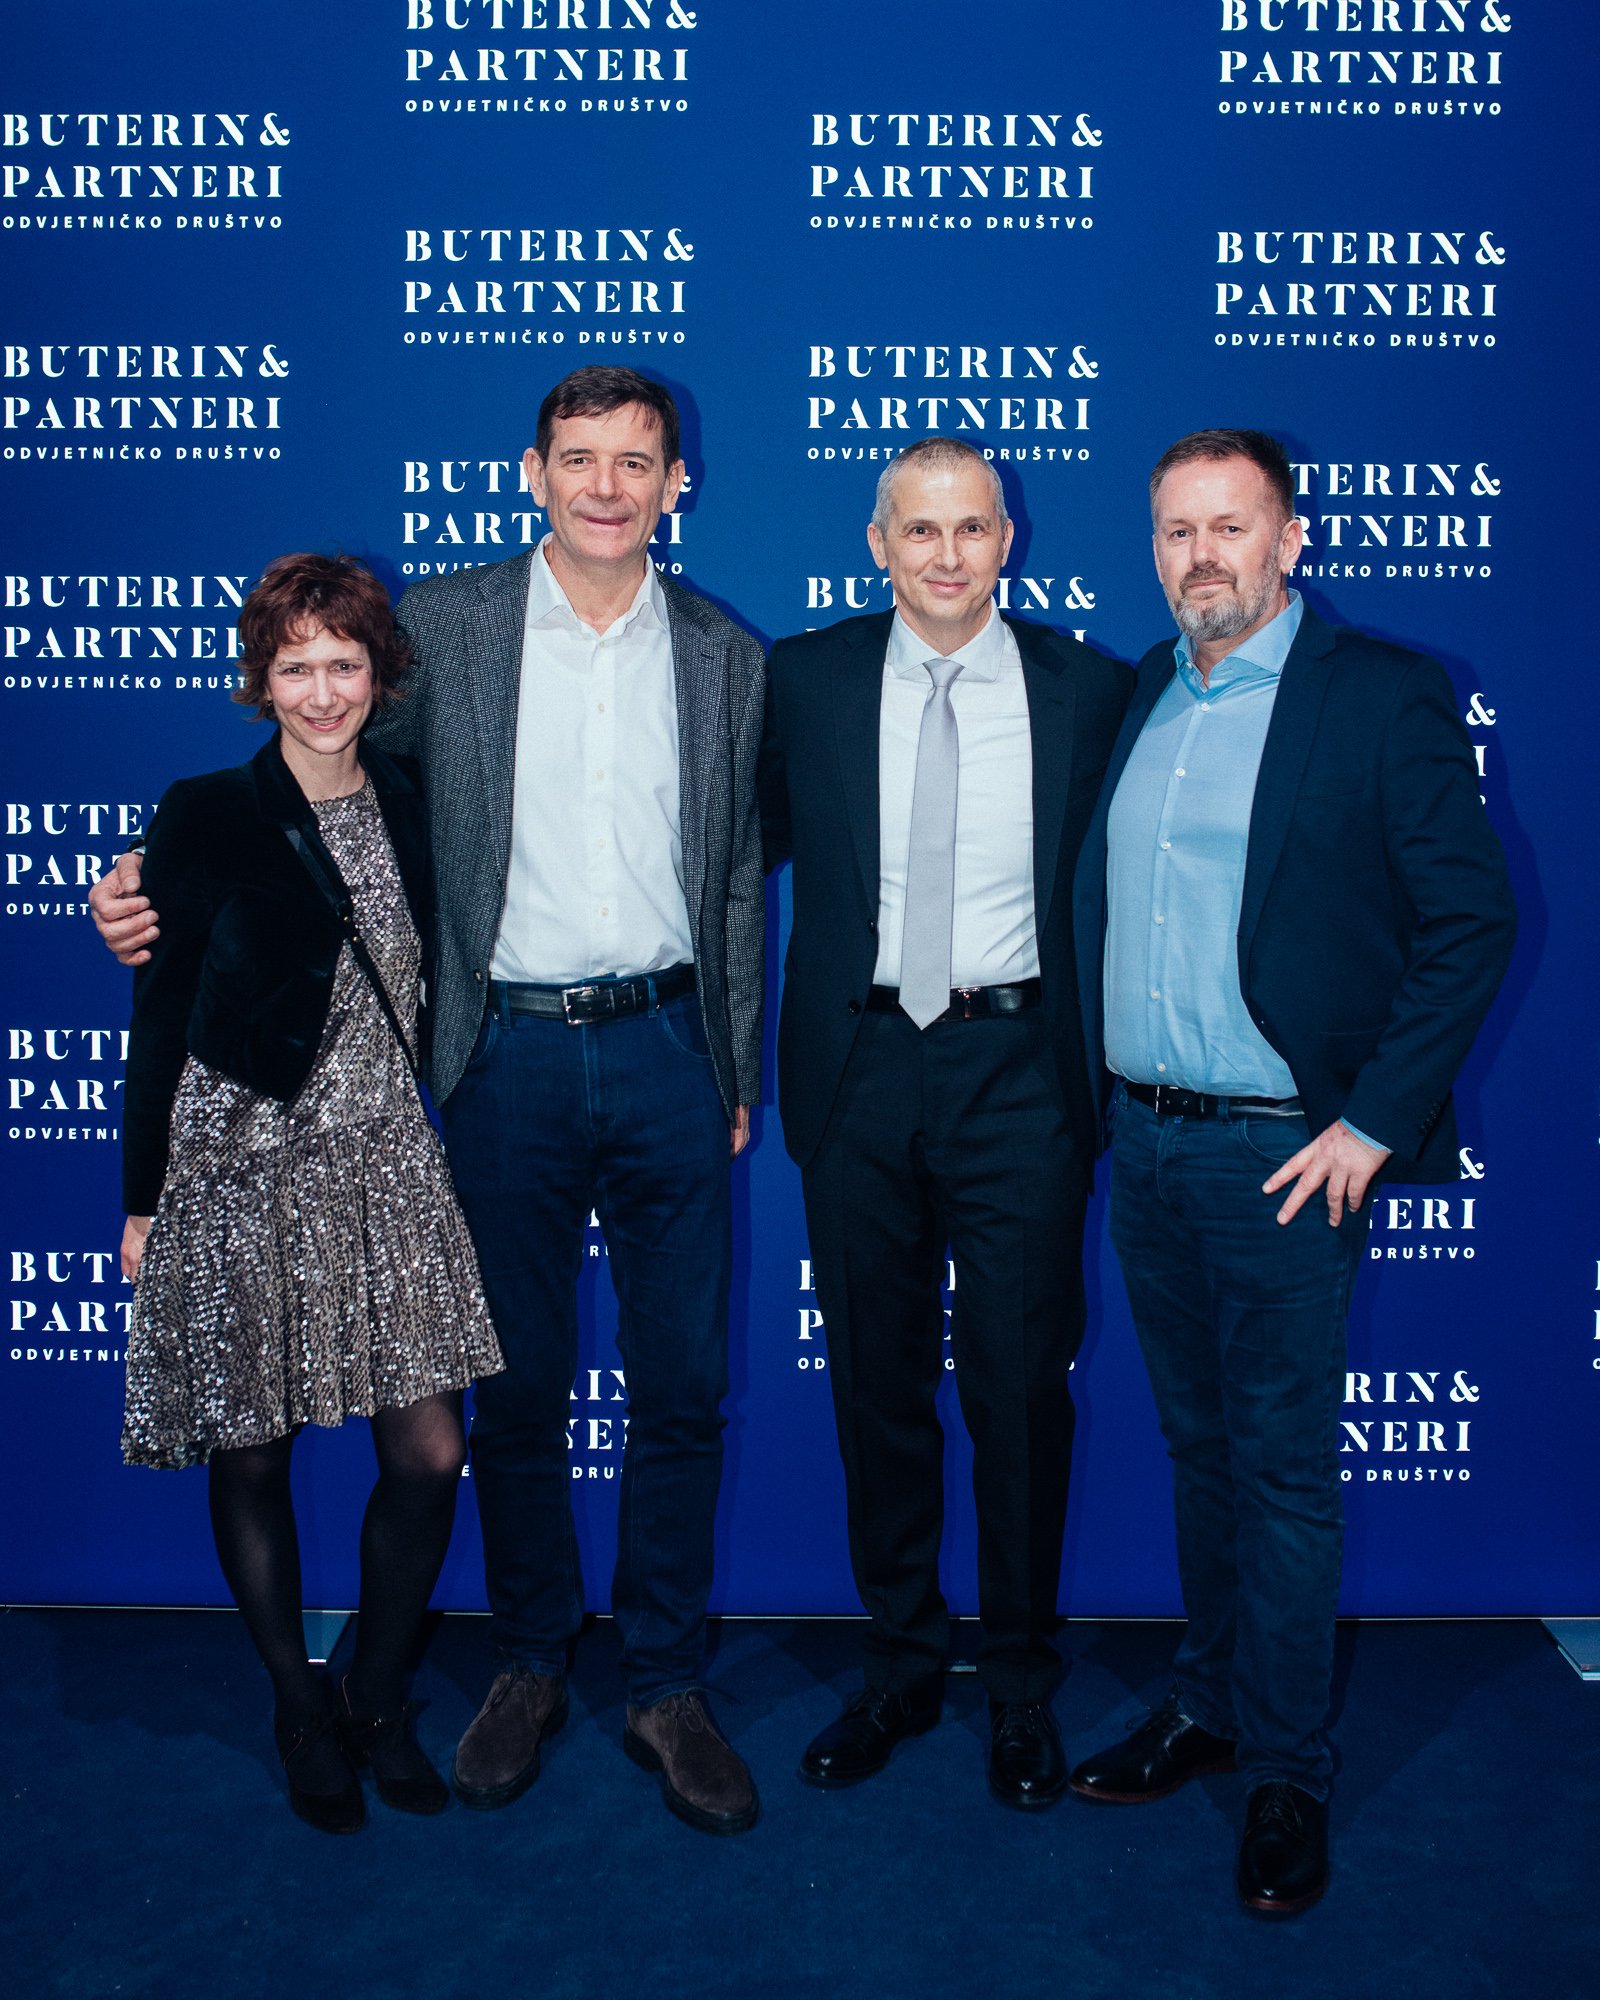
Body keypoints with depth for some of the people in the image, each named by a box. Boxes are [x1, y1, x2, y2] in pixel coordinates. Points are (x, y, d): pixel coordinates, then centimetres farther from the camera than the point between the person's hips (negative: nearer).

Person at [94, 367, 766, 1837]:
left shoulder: (726, 656, 5)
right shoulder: (444, 626, 2)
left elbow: (740, 880, 9)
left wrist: (740, 1077, 8)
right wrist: (163, 874, -6)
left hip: (668, 1053, 1)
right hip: (512, 1056, -1)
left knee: (682, 1391, 7)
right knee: (517, 1389, 11)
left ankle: (666, 1688, 24)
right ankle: (531, 1664, 32)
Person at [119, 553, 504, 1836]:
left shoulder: (412, 804, 6)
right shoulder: (207, 817, -4)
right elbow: (161, 1017, -1)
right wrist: (143, 1198, 0)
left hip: (387, 1162, 3)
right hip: (240, 1166, -3)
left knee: (430, 1455, 0)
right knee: (253, 1459, 8)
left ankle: (380, 1701, 25)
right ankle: (302, 1712, 31)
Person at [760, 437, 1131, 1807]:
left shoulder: (1088, 689, 1)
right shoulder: (804, 680, 3)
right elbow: (757, 845, 10)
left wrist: (1103, 1056, 1)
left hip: (1017, 1070, -1)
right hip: (861, 1067, 2)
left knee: (1021, 1386, 4)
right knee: (878, 1384, 11)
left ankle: (1021, 1685, 25)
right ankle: (902, 1666, 30)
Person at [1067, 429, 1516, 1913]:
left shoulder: (1381, 695, -7)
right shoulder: (1134, 696, 11)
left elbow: (1471, 917, -9)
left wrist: (1371, 1124, -12)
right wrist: (1106, 1096, 7)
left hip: (1282, 1155, -5)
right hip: (1141, 1142, 5)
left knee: (1283, 1468, 4)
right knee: (1196, 1442, 17)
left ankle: (1284, 1769, 20)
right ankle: (1206, 1705, 33)